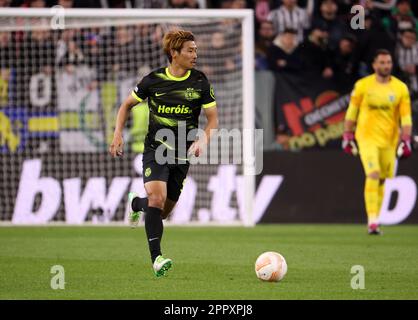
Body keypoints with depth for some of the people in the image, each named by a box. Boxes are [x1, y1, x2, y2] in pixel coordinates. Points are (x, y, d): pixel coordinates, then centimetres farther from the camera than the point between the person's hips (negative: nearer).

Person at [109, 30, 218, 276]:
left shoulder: (200, 82, -1)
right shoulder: (153, 80, -4)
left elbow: (213, 118, 3)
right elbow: (127, 105, 11)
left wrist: (203, 140, -16)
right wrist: (118, 133, -1)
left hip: (182, 154, 2)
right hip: (155, 150, -2)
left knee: (163, 211, 10)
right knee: (157, 198, -24)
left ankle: (136, 203, 45)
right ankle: (156, 257, -24)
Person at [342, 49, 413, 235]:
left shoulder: (401, 88, 0)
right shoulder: (362, 85, -2)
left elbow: (406, 117, 1)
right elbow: (351, 112, 6)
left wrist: (406, 141, -8)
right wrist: (347, 136, 5)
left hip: (389, 139, 3)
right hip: (367, 137, -3)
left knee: (382, 179, 7)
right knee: (373, 175, -17)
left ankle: (375, 219, 21)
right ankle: (372, 222, -19)